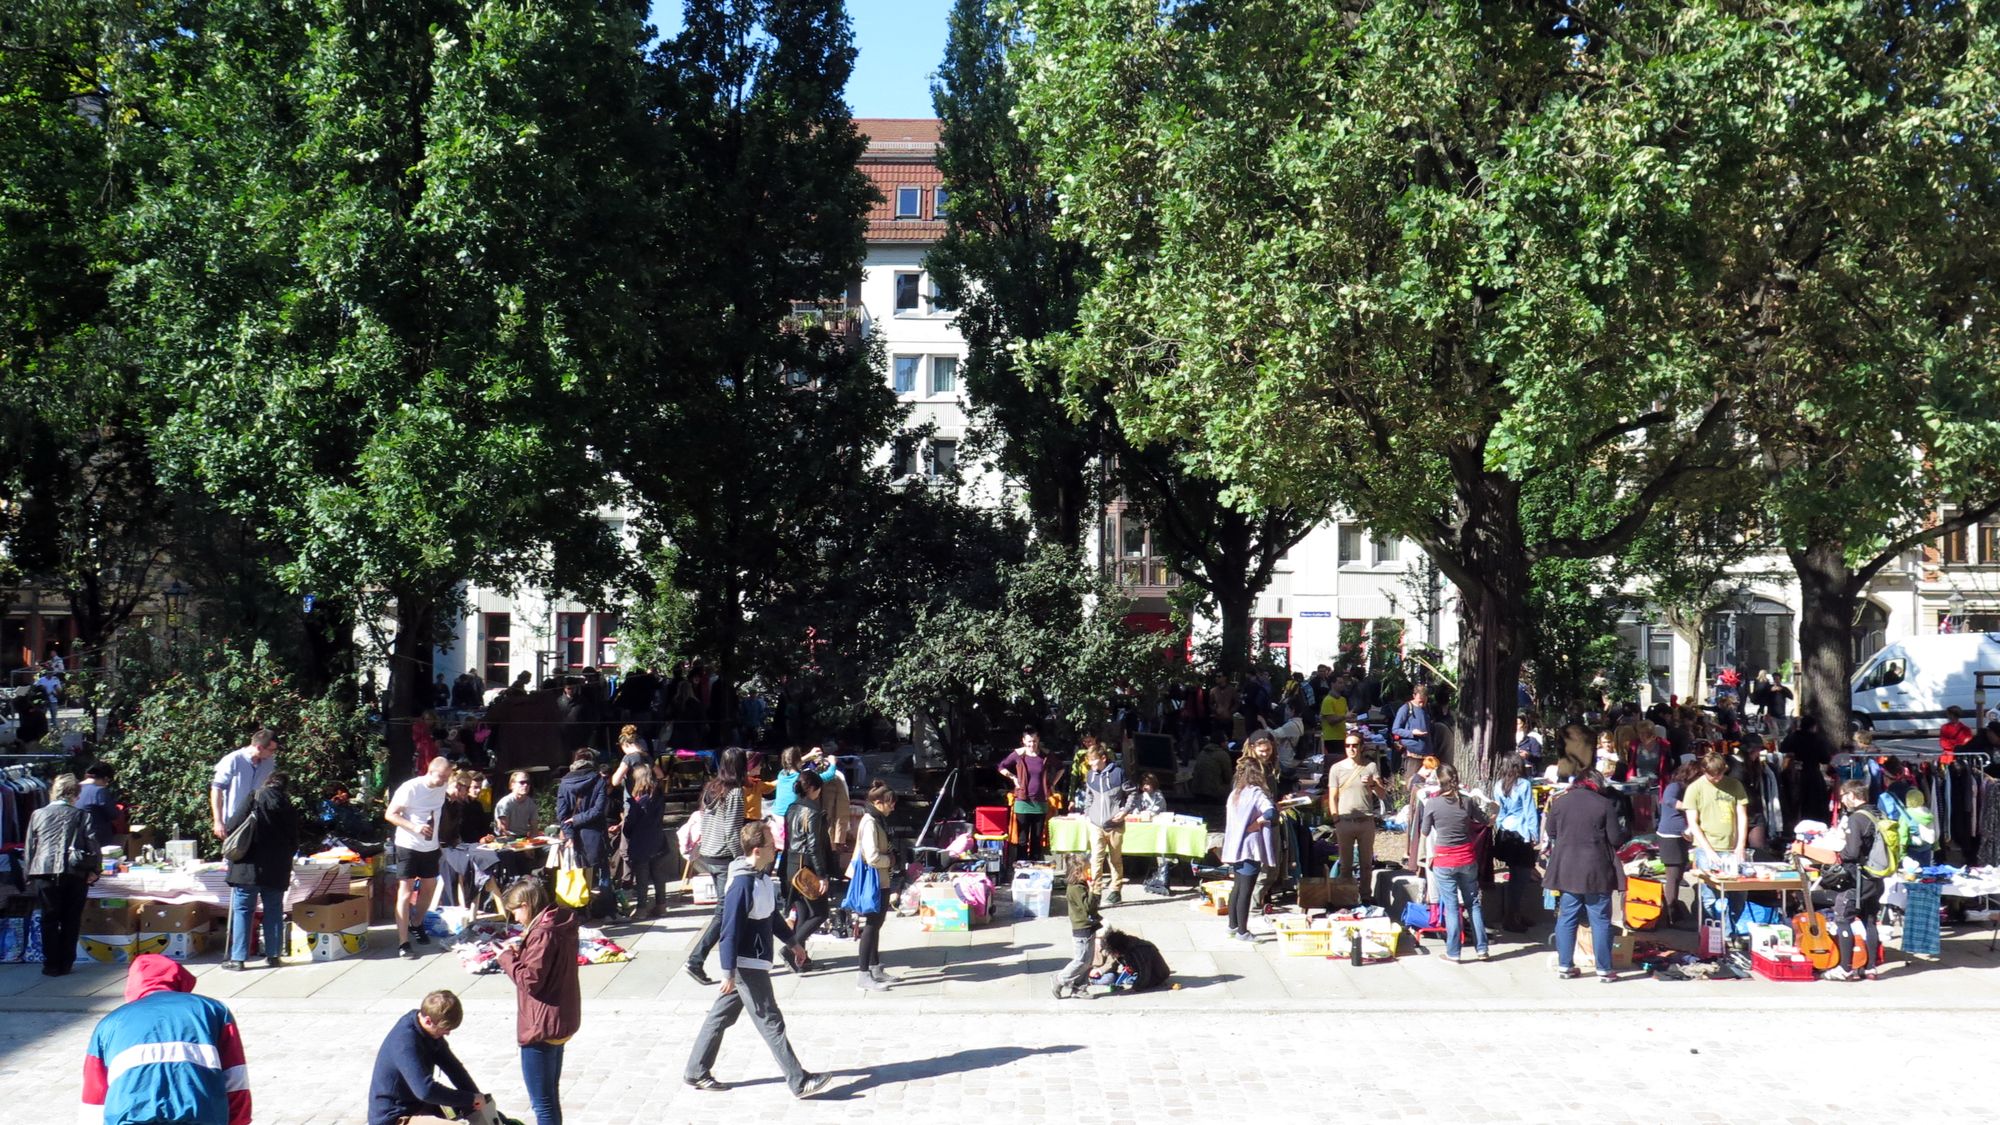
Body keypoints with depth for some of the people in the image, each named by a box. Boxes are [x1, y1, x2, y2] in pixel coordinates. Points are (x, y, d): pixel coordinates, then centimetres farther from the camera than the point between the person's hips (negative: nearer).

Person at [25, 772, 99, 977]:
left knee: (49, 920, 8)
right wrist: (94, 871, 3)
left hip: (45, 874, 1)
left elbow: (30, 847, 9)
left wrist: (29, 874, 15)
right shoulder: (82, 815, 4)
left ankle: (51, 965, 6)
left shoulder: (38, 814, 8)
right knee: (71, 921, 7)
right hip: (75, 874, -1)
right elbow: (93, 845, -3)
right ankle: (66, 964, 8)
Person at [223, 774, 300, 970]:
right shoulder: (289, 809, 8)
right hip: (277, 869, 4)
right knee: (274, 911, 11)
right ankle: (273, 955, 13)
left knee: (242, 910, 0)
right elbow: (294, 843, 14)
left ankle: (238, 958, -1)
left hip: (249, 866, -4)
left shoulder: (256, 800, -3)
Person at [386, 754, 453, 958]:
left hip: (430, 847, 7)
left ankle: (418, 925, 40)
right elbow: (390, 815, -14)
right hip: (408, 846, -7)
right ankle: (403, 944, -13)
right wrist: (415, 828, -26)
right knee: (405, 893, -10)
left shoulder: (441, 789, 3)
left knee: (429, 888, 17)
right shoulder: (411, 788, -17)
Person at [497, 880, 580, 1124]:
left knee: (542, 1101, -1)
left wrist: (507, 957, -11)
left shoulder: (543, 933, -22)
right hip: (562, 1020, 10)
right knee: (550, 1094, 23)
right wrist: (520, 952, 2)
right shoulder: (562, 925, 7)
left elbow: (530, 980, -24)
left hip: (540, 1026, -10)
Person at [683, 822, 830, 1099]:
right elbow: (730, 930, -23)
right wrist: (729, 972, -22)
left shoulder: (762, 876, 5)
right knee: (770, 1022, -2)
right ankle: (799, 1083, 4)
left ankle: (696, 1072, 26)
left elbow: (771, 914, 20)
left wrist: (791, 940, 26)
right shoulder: (742, 884, -24)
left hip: (756, 961, 9)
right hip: (746, 965, -9)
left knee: (721, 1015, 16)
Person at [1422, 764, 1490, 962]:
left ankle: (1453, 953, 8)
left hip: (1444, 860, -2)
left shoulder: (1432, 804, -13)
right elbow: (1483, 822, 10)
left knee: (1451, 907, 4)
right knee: (1473, 903, 14)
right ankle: (1481, 948, 19)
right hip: (1467, 859, 2)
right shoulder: (1466, 801, -6)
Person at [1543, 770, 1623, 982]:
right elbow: (1615, 839, -6)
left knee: (1567, 917, 11)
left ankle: (1565, 965, 14)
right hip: (1596, 870, -3)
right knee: (1600, 920, 4)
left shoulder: (1559, 801, 1)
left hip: (1567, 868, 3)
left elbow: (1550, 832, 10)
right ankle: (1604, 970, 7)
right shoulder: (1605, 804, -8)